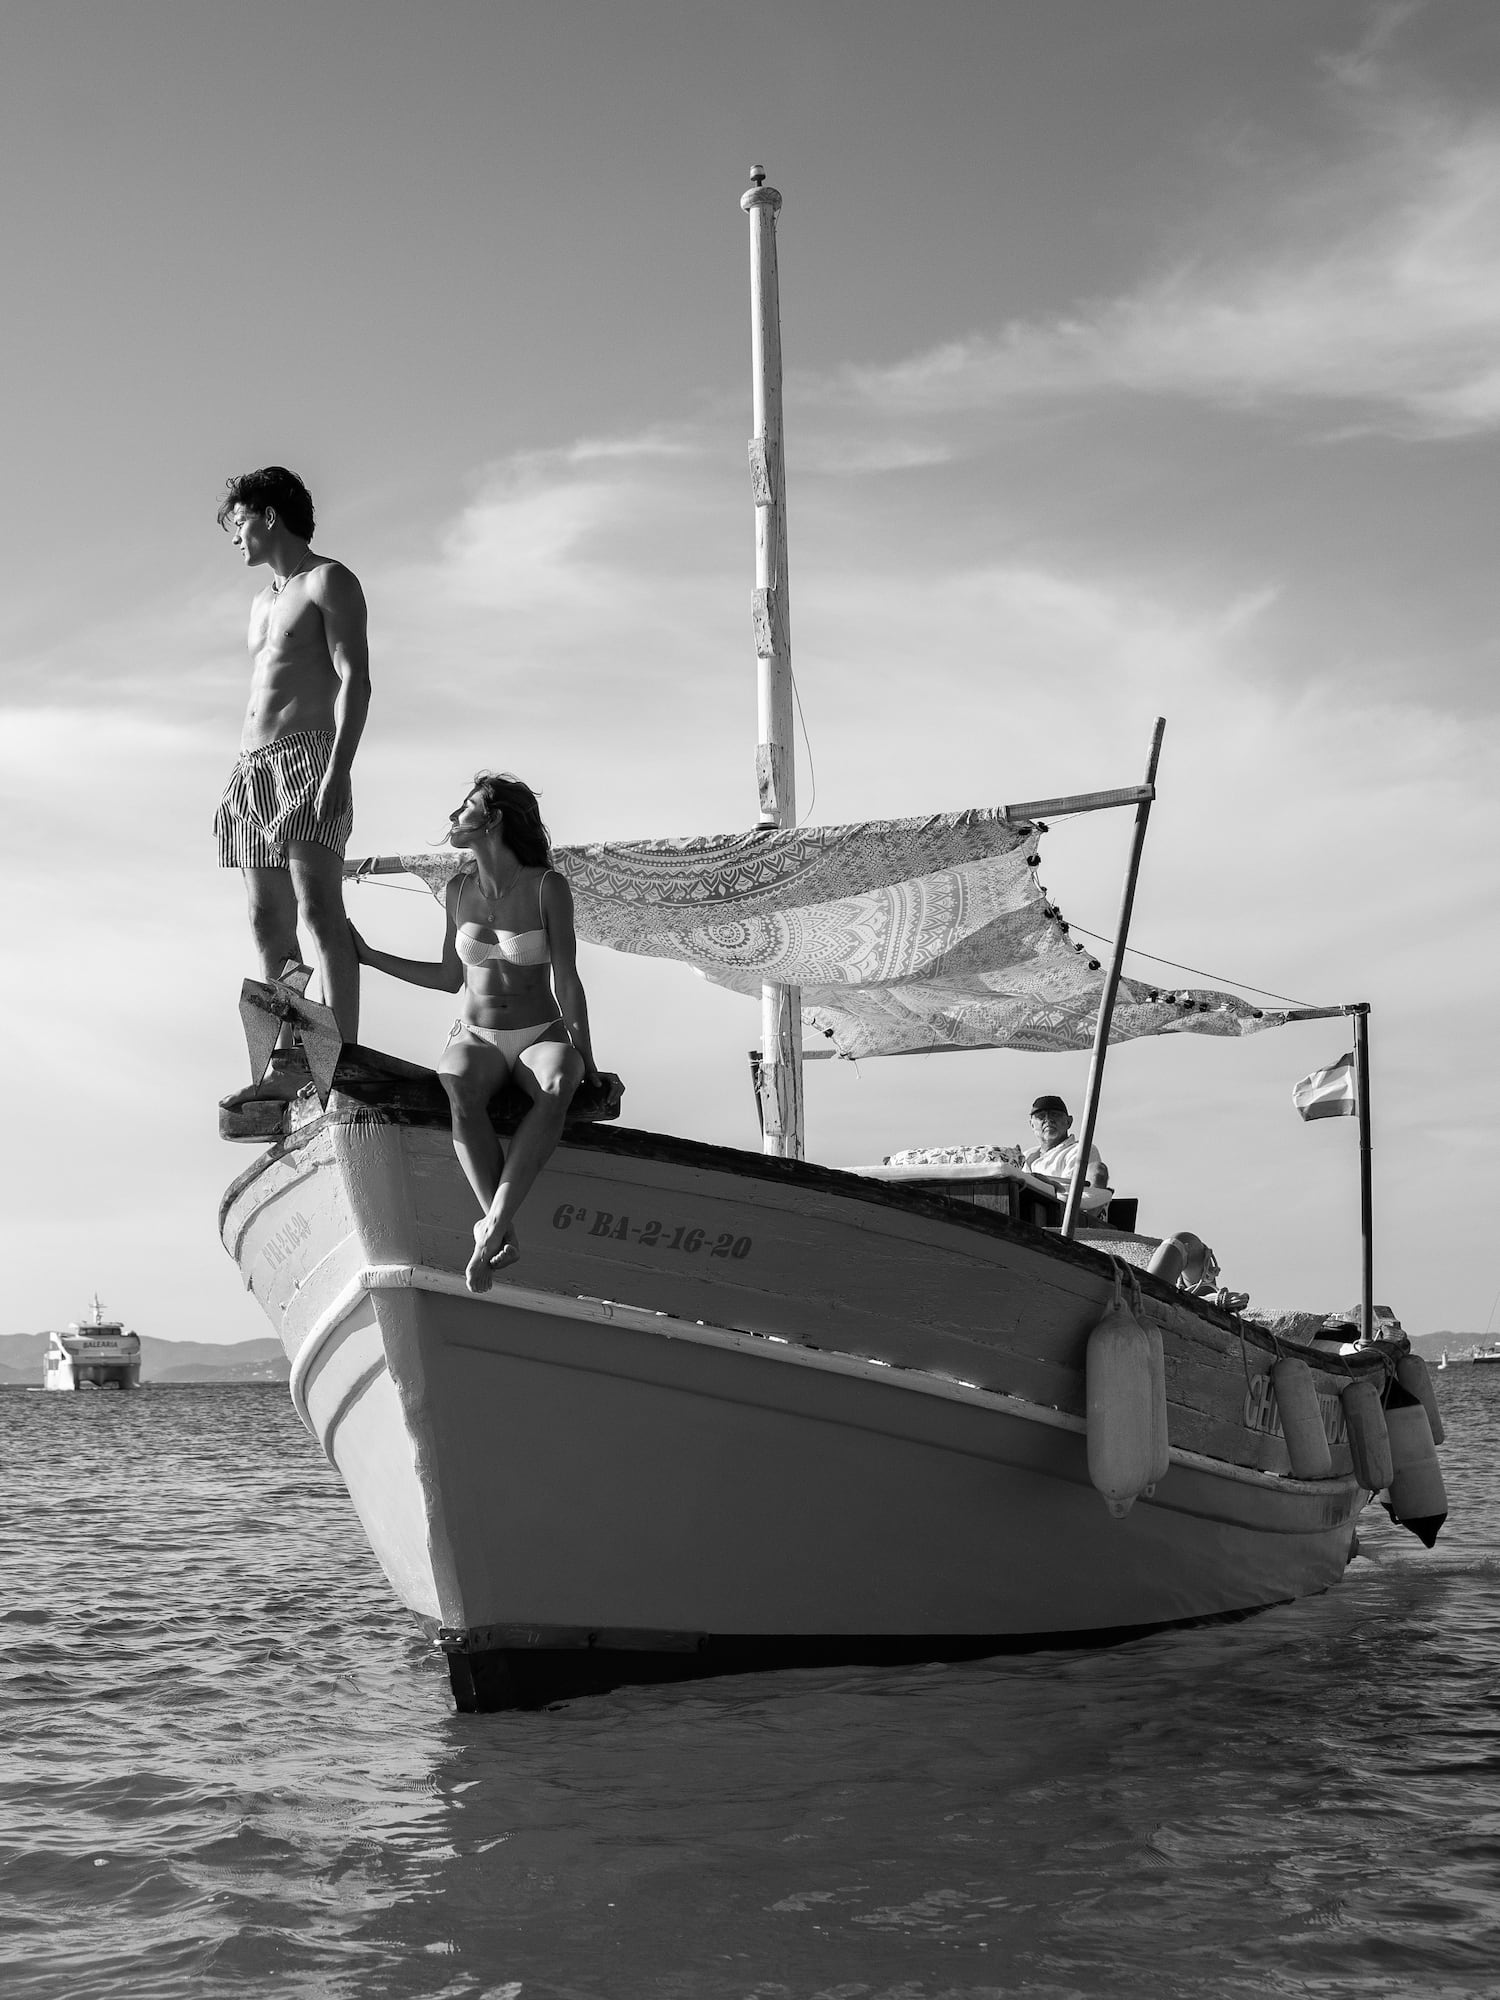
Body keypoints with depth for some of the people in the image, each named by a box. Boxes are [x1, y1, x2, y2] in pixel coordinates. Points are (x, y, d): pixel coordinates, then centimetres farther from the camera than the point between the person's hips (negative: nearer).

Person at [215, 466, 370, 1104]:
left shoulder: (330, 581, -1)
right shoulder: (263, 601, 25)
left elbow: (355, 679, -11)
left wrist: (338, 771, -22)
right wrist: (242, 780, 18)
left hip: (307, 757, -9)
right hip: (252, 766, 9)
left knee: (318, 910, -19)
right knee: (268, 923, 3)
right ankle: (288, 1067, 4)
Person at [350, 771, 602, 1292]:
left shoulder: (548, 887, -8)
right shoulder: (459, 890, 5)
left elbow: (566, 981, -8)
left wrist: (585, 1059, -12)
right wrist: (370, 957, 14)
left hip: (541, 1037, -3)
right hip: (476, 1038, 3)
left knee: (557, 1090, -39)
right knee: (461, 1094, -35)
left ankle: (492, 1227, -45)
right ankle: (503, 1234, -39)